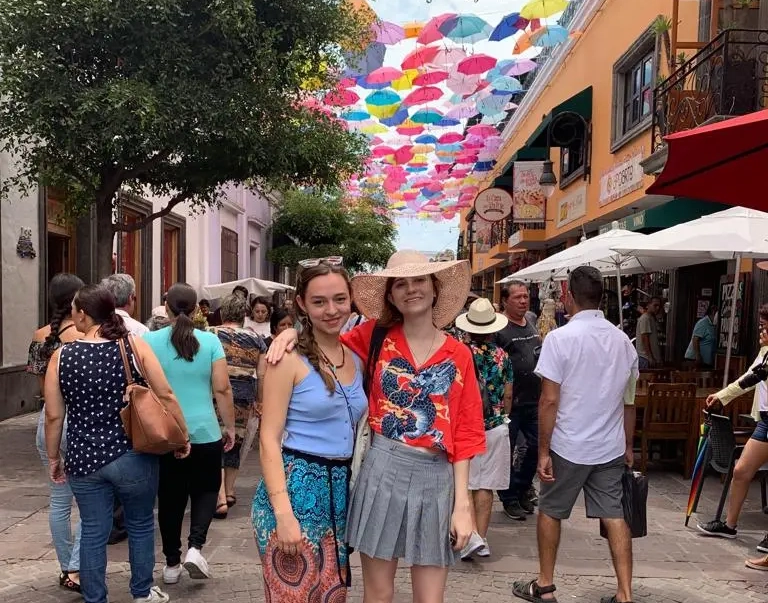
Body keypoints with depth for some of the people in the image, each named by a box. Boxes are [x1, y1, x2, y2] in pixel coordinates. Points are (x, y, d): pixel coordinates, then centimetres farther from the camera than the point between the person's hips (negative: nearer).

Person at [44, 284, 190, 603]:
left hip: (84, 459, 1)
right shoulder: (134, 346, -7)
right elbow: (166, 396, -8)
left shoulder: (61, 355, -5)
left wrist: (53, 458, 12)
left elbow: (54, 416, -1)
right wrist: (182, 435, 4)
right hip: (133, 455, 0)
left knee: (93, 532, 12)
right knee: (140, 524, 18)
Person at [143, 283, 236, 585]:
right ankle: (195, 548, 0)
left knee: (170, 497, 13)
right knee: (205, 489, 17)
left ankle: (172, 563, 21)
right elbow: (222, 389, -7)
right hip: (204, 432, -1)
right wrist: (230, 426, 4)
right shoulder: (210, 341, -5)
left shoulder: (149, 341, -4)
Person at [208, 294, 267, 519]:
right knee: (234, 443, 18)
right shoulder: (255, 339, 6)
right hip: (244, 396, 3)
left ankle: (221, 499, -7)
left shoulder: (211, 335, -1)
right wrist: (259, 399, 18)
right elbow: (262, 375, 6)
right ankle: (229, 491, 31)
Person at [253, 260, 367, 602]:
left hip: (340, 491, 6)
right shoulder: (290, 359, -10)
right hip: (296, 487, -6)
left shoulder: (356, 358, 8)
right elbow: (269, 439, -14)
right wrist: (283, 514, -22)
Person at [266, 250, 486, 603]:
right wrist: (294, 332, -9)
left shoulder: (459, 356, 3)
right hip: (382, 471, -1)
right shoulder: (376, 337, 1)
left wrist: (462, 503, -1)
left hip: (436, 479, 1)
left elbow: (464, 433, 3)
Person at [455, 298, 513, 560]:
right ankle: (481, 539, 11)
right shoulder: (503, 357, -1)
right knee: (485, 486, 9)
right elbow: (508, 397, 4)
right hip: (496, 428, 2)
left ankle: (471, 535, -6)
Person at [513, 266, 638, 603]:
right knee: (614, 515, 8)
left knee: (550, 511, 12)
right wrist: (628, 446, 20)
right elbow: (629, 401, 11)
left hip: (568, 447, -4)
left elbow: (549, 401, -15)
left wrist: (543, 451, -9)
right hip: (611, 447, 4)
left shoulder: (560, 338, -13)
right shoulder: (623, 340, 4)